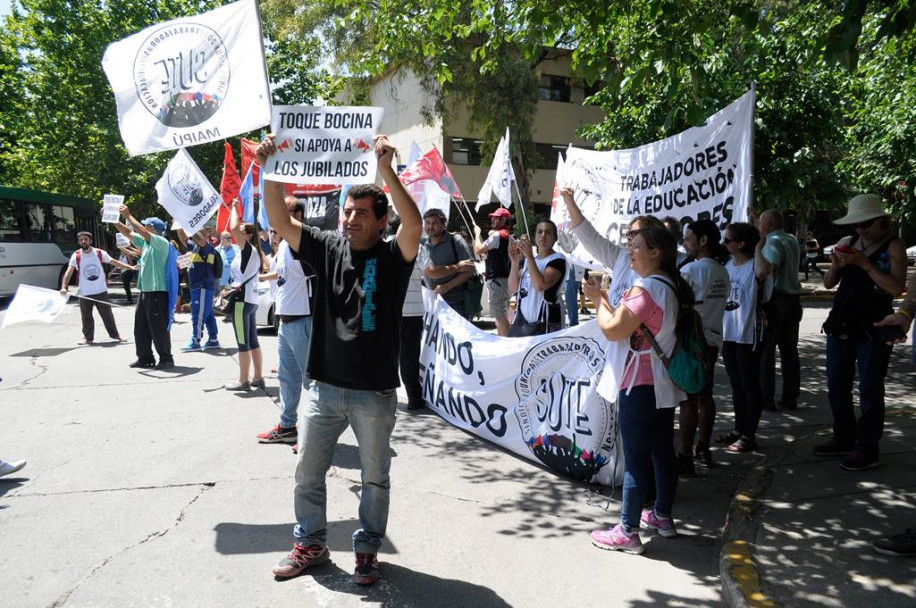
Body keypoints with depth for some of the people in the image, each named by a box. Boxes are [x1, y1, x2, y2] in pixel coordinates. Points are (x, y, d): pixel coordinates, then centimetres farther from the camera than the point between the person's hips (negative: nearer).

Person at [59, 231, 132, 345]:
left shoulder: (100, 253, -4)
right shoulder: (76, 256, -6)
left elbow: (115, 262, 3)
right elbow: (68, 272, -11)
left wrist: (131, 267, -3)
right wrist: (64, 287, -24)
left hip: (101, 291, 0)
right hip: (85, 293, 0)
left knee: (107, 314, 8)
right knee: (86, 317, 7)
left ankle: (114, 334, 20)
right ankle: (88, 337, 20)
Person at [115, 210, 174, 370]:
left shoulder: (162, 243, -11)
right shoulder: (145, 242, 14)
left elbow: (143, 232, -22)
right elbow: (128, 233, 19)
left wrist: (128, 215, -16)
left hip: (157, 291, -9)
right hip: (144, 291, 9)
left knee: (159, 328, -4)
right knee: (140, 327, 12)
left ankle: (166, 359, 4)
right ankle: (145, 358, 20)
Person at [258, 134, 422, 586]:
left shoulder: (392, 257, -7)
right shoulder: (327, 249, 3)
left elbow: (414, 225, -26)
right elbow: (280, 222, -3)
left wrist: (386, 170, -32)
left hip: (375, 393, -3)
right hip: (324, 387, 4)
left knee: (374, 478, 12)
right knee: (307, 473, 15)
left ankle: (367, 550, 32)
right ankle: (310, 544, 36)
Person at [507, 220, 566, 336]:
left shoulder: (557, 259, -6)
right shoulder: (527, 260, 15)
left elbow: (540, 285, -21)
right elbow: (513, 288, 7)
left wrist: (529, 256, -21)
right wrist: (515, 261, -6)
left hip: (544, 322, -7)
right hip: (522, 320, 7)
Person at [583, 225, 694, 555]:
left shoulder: (645, 289, -20)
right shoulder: (672, 287, 11)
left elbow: (612, 329, -20)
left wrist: (599, 299, -6)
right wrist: (604, 300, 12)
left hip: (640, 385, -10)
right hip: (664, 385, 10)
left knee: (635, 458, -2)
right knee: (663, 451, 18)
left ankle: (628, 532, 7)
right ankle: (663, 516, 33)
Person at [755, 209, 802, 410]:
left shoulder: (773, 243, -15)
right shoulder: (793, 240, 11)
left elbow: (763, 271, -32)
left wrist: (758, 247, -23)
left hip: (775, 301, -8)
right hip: (793, 301, 8)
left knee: (766, 351, -1)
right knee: (790, 351, 11)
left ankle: (767, 398, 2)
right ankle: (790, 397, 16)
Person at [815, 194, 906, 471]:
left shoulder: (893, 246, -6)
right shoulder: (848, 243, 9)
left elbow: (897, 288, -19)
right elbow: (829, 284, 11)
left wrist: (864, 263, -22)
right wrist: (836, 266, -9)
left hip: (872, 328, -6)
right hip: (841, 324, 6)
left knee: (869, 390, -2)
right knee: (837, 386, 12)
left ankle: (868, 450, 5)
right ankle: (844, 438, 25)